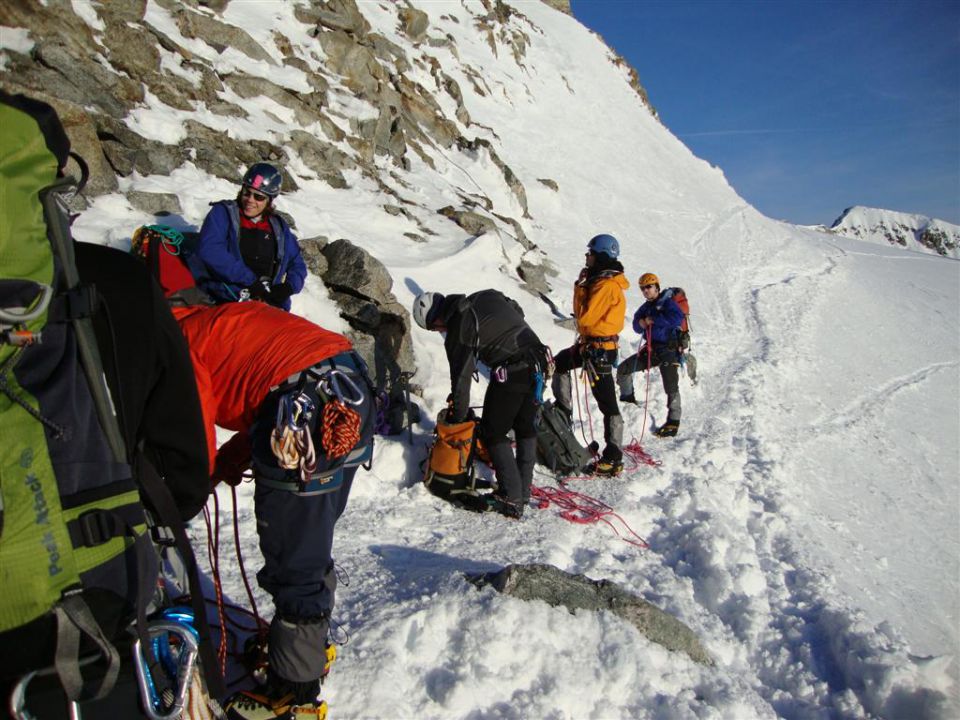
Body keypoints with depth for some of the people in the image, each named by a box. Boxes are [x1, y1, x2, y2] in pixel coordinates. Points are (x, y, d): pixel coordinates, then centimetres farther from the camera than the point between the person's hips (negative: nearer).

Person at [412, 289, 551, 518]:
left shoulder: (458, 329, -7)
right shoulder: (487, 296, 11)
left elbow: (461, 378, -3)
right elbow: (519, 313, 23)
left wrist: (457, 417, 7)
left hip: (510, 374, -8)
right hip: (538, 362, 8)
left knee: (493, 433, 7)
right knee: (526, 428, 20)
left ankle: (511, 500, 5)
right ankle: (524, 490, 28)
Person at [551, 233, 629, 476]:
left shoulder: (606, 285, -19)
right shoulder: (601, 280, 13)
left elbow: (585, 317, -21)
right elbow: (590, 313, 14)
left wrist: (580, 286, -10)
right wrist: (583, 285, 3)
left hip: (600, 349, -10)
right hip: (591, 343, 10)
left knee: (607, 403, -6)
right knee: (559, 363, 24)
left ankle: (613, 459, -1)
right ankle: (563, 414, 30)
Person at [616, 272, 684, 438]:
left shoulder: (667, 303, -7)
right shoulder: (645, 307, 14)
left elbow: (677, 318, -26)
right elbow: (637, 327, 12)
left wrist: (652, 319, -20)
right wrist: (641, 322, -13)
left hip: (669, 349, -7)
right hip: (651, 349, 7)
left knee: (671, 386, -10)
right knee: (623, 369, 6)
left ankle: (673, 422, -4)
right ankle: (627, 398, 25)